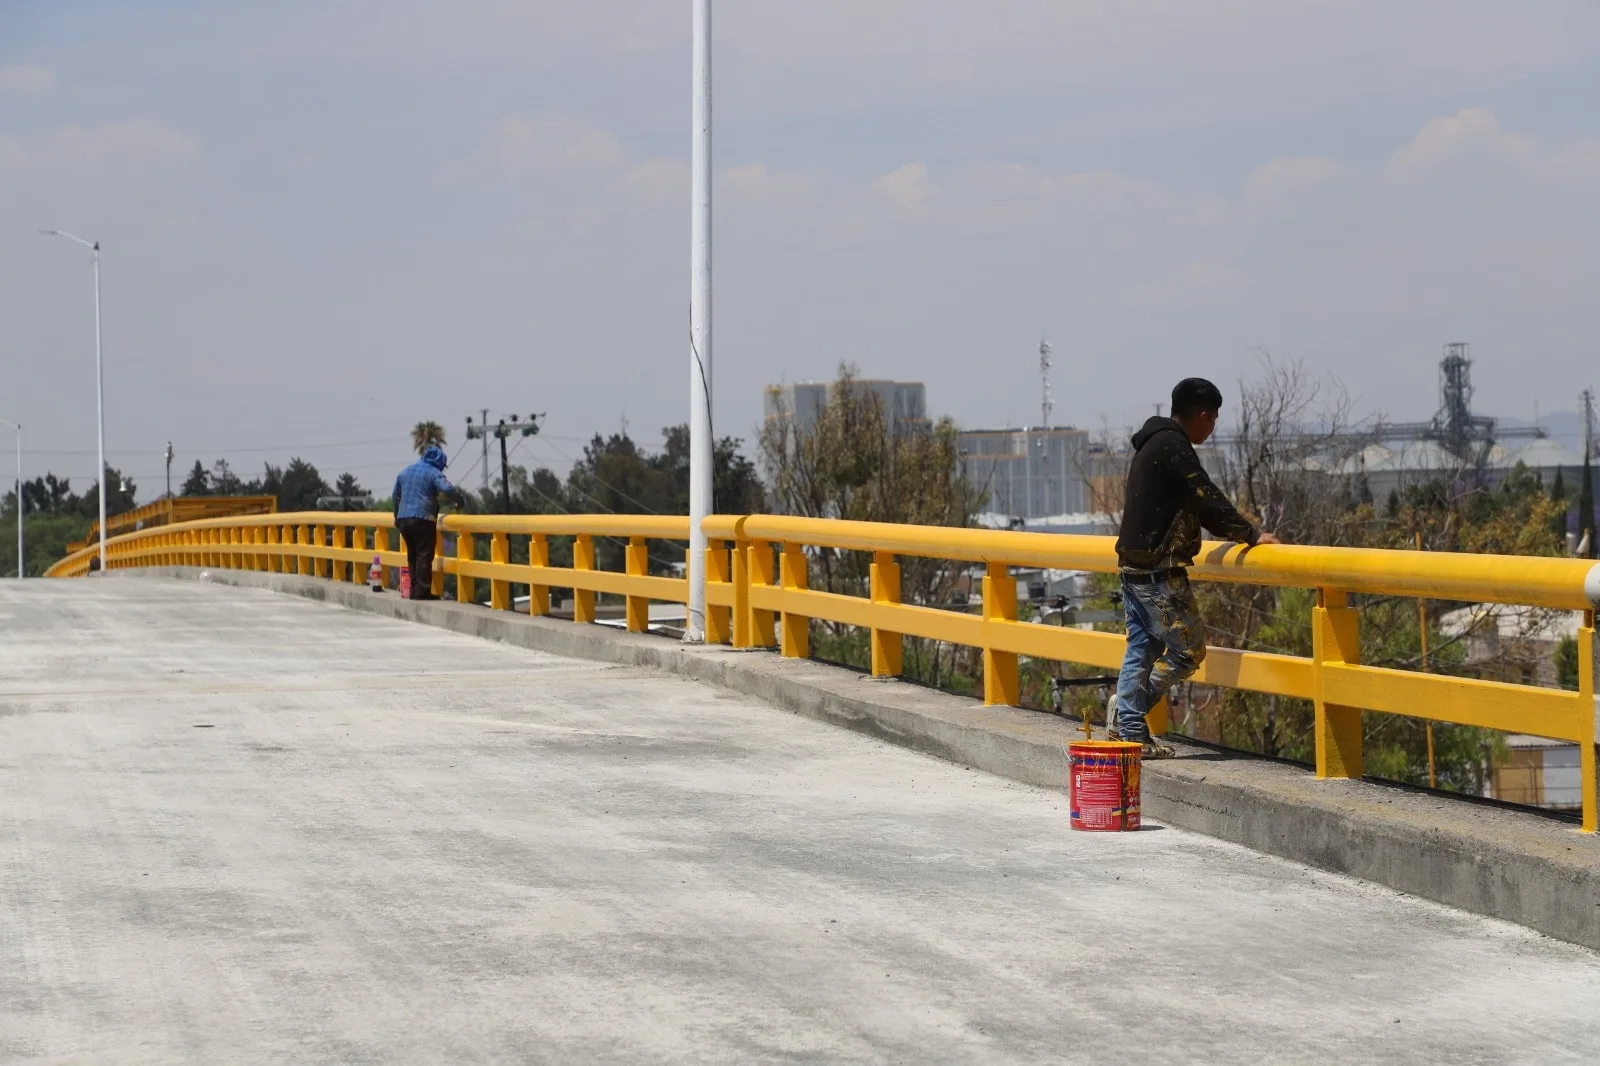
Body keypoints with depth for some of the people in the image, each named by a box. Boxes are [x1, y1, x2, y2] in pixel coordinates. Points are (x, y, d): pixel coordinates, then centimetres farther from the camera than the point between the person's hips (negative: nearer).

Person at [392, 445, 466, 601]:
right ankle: (422, 591, -10)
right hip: (423, 519, -7)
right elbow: (447, 488, -22)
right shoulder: (433, 473, -5)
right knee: (424, 555, -5)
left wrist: (397, 516, 40)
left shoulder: (405, 472, 19)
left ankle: (414, 590, 12)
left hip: (403, 519, 7)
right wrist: (461, 501, -7)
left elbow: (396, 495, 28)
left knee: (412, 555, 13)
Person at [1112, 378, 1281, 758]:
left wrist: (1237, 531, 25)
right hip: (1159, 570, -10)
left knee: (1140, 649, 11)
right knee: (1188, 649, -4)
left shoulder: (1153, 444, 18)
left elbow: (1194, 506, 24)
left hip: (1134, 565, 10)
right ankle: (1133, 720, -2)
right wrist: (1250, 534, -12)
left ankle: (1131, 733, 13)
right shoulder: (1173, 447, -15)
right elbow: (1207, 500, -18)